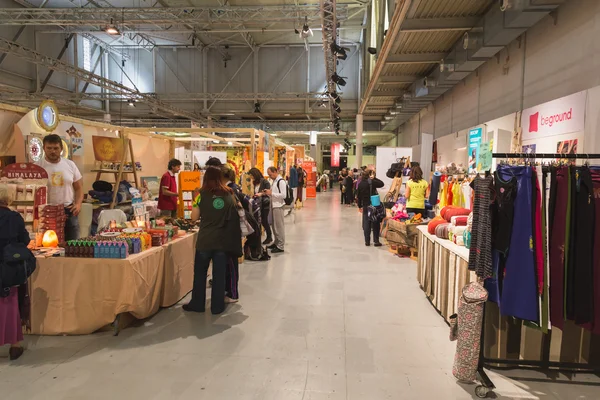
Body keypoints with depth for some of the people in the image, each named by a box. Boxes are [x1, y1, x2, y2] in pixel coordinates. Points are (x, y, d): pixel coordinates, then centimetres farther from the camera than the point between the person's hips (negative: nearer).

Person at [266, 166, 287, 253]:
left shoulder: (281, 181, -15)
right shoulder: (275, 181, 14)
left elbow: (283, 195, -21)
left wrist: (271, 193, -19)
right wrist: (269, 192, 4)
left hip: (278, 206, -9)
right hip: (274, 206, 9)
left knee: (279, 226, -3)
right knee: (275, 226, 16)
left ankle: (280, 246, 4)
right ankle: (276, 243, 27)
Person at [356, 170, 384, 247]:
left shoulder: (360, 184, 1)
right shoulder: (372, 182, -11)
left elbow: (358, 196, 5)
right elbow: (382, 184, 2)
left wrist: (359, 206, 14)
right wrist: (374, 178, 2)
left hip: (365, 206, 3)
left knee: (366, 223, 8)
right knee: (375, 223, 6)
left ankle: (367, 241, 11)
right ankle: (376, 241, 7)